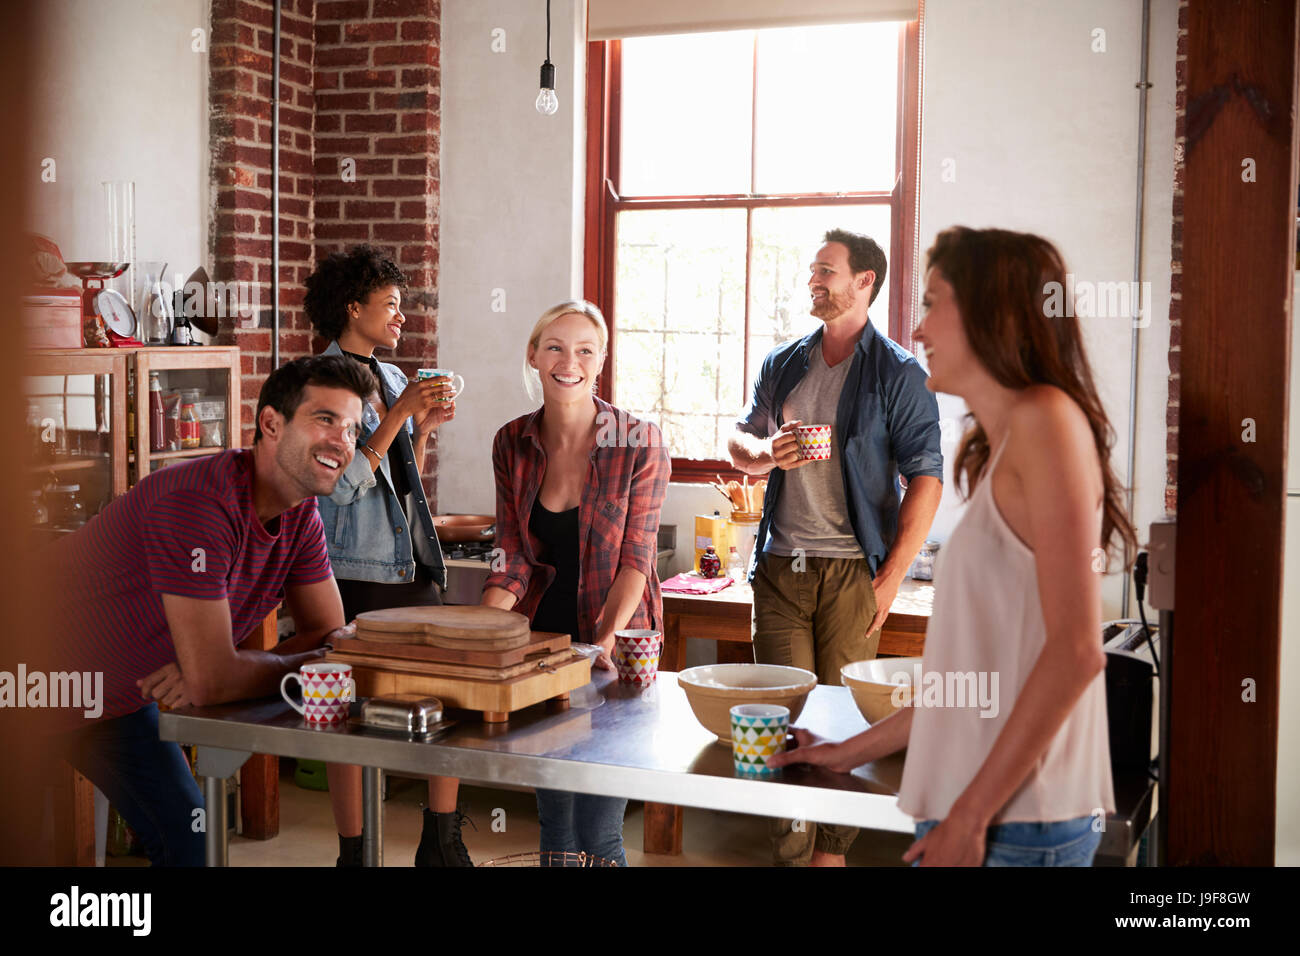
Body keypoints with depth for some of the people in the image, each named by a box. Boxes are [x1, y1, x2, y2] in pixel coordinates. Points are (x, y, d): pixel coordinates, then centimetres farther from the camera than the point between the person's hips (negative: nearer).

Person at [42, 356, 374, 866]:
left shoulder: (301, 514, -6)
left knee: (191, 839, 9)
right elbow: (211, 680, -36)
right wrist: (307, 662, -18)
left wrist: (215, 670, -21)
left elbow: (331, 636, -4)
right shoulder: (198, 503, -34)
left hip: (129, 687, 8)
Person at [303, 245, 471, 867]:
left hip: (413, 570, 7)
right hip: (355, 576, -7)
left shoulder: (392, 380, 15)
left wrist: (425, 426, 6)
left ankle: (442, 844, 16)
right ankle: (354, 852, 14)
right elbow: (342, 483, -16)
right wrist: (400, 414, -16)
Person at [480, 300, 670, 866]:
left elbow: (636, 557, -11)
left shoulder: (639, 443, -9)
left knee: (597, 834, -3)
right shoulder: (513, 443, 2)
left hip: (614, 643, -3)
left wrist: (605, 641, -23)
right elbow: (513, 558, 0)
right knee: (553, 825, 12)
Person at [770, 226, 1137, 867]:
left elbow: (1076, 650, -17)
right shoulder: (999, 452, 16)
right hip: (965, 812, 7)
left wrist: (972, 815, -16)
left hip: (1018, 823, -7)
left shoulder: (1046, 417, -10)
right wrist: (849, 753, 22)